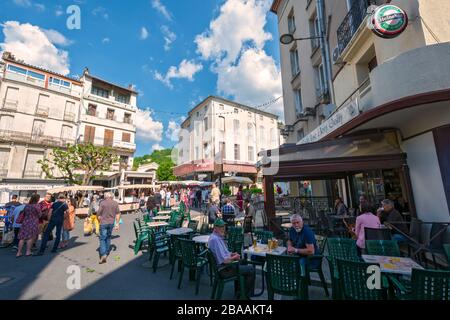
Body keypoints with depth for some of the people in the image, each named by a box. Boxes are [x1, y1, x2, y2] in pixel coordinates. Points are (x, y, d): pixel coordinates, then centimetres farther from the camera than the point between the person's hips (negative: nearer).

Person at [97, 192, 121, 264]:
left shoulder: (102, 203, -9)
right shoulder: (115, 203, 1)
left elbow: (99, 214, -6)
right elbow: (118, 214, 3)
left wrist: (100, 221, 12)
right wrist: (117, 224, 9)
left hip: (104, 223, -3)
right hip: (111, 223, 4)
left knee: (102, 238, 0)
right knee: (108, 237, 19)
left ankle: (103, 255, -10)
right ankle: (106, 252, 30)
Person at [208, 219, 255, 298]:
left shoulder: (217, 237, 4)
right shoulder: (215, 239, -29)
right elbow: (224, 260, -31)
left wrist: (232, 254, 2)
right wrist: (234, 257, -12)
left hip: (224, 266, 10)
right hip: (224, 270, -10)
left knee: (244, 263, 27)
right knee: (251, 269, -2)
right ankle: (247, 295, 18)